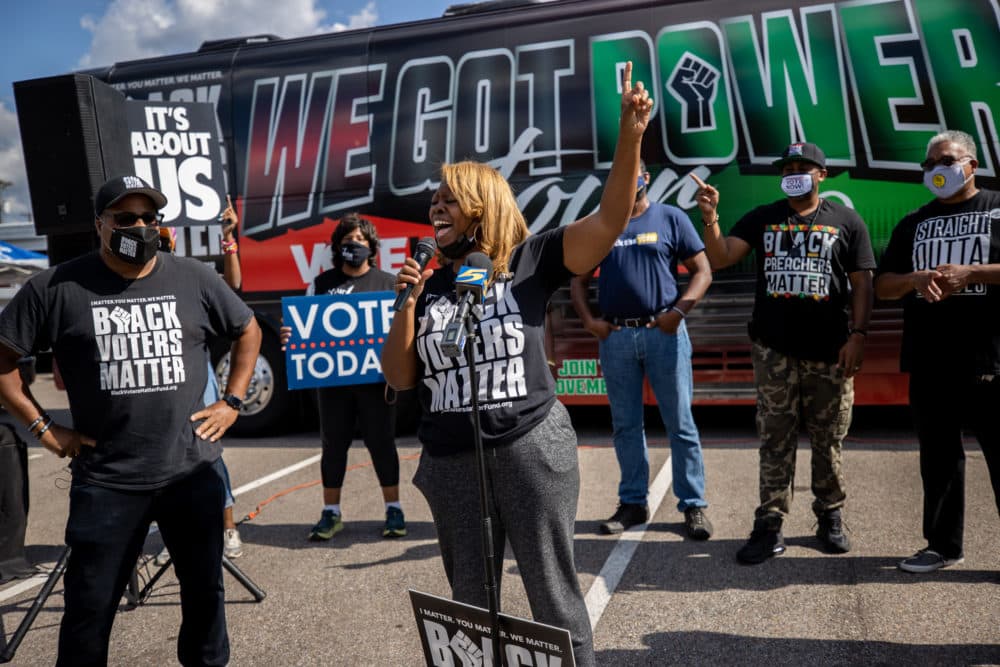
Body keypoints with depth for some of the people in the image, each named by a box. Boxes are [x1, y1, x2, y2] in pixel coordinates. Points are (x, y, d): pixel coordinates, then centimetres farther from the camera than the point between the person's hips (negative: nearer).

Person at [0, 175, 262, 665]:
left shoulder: (194, 280, 1)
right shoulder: (58, 287, -5)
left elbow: (248, 332, 14)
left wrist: (231, 402, 6)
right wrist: (43, 428, -2)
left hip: (193, 473, 2)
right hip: (106, 481, -1)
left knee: (204, 588, 15)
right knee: (90, 605, 8)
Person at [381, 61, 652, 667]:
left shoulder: (531, 261, -2)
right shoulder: (430, 286, 8)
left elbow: (610, 219, -13)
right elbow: (399, 378, 5)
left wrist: (631, 136, -24)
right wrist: (408, 304, -7)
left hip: (532, 449, -4)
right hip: (451, 460, 4)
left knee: (553, 595, 9)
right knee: (470, 601, 18)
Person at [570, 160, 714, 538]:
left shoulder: (671, 218, 4)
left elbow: (702, 271, 1)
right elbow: (578, 280, 13)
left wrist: (678, 312, -12)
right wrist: (588, 320, -2)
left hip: (664, 333, -2)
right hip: (614, 336, 3)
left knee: (680, 424, 2)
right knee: (625, 426, 10)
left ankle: (693, 505, 12)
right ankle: (633, 503, 21)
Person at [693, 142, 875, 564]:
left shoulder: (846, 222, 6)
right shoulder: (761, 219, 10)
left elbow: (862, 284, 3)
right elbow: (719, 258, -1)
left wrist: (857, 335, -6)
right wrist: (710, 217, -16)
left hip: (829, 351, -1)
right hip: (774, 350, 1)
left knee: (828, 441, 8)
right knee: (775, 440, 3)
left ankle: (830, 517, 24)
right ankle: (769, 526, 7)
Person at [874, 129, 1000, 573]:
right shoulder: (913, 224, 16)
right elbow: (883, 286, 11)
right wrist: (916, 279, -9)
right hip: (930, 365, 4)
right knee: (938, 457, 11)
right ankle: (943, 545, 22)